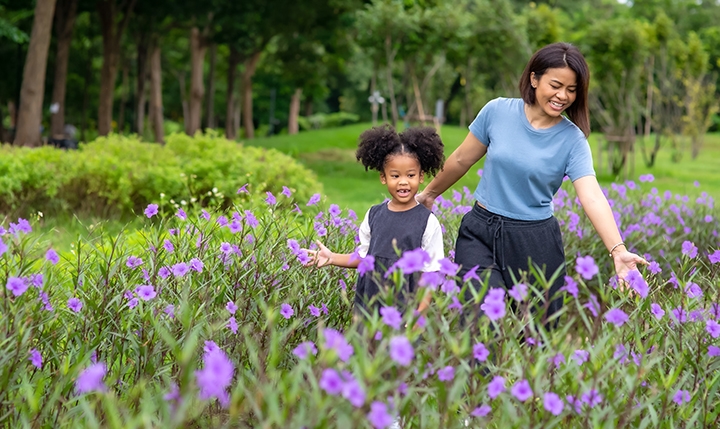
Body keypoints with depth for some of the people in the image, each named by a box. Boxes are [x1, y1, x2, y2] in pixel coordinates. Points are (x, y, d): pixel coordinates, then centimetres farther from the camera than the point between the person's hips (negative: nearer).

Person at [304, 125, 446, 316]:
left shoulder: (428, 222, -7)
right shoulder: (374, 215, 5)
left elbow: (430, 273, -6)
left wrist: (418, 314, -11)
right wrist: (333, 258, 5)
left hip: (405, 310, -4)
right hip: (368, 306, 4)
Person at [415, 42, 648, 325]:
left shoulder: (573, 140, -8)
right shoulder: (498, 111, -5)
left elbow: (592, 197, -20)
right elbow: (462, 160, 9)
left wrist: (618, 251, -34)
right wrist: (429, 193, 21)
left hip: (535, 243, 0)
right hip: (480, 233, 0)